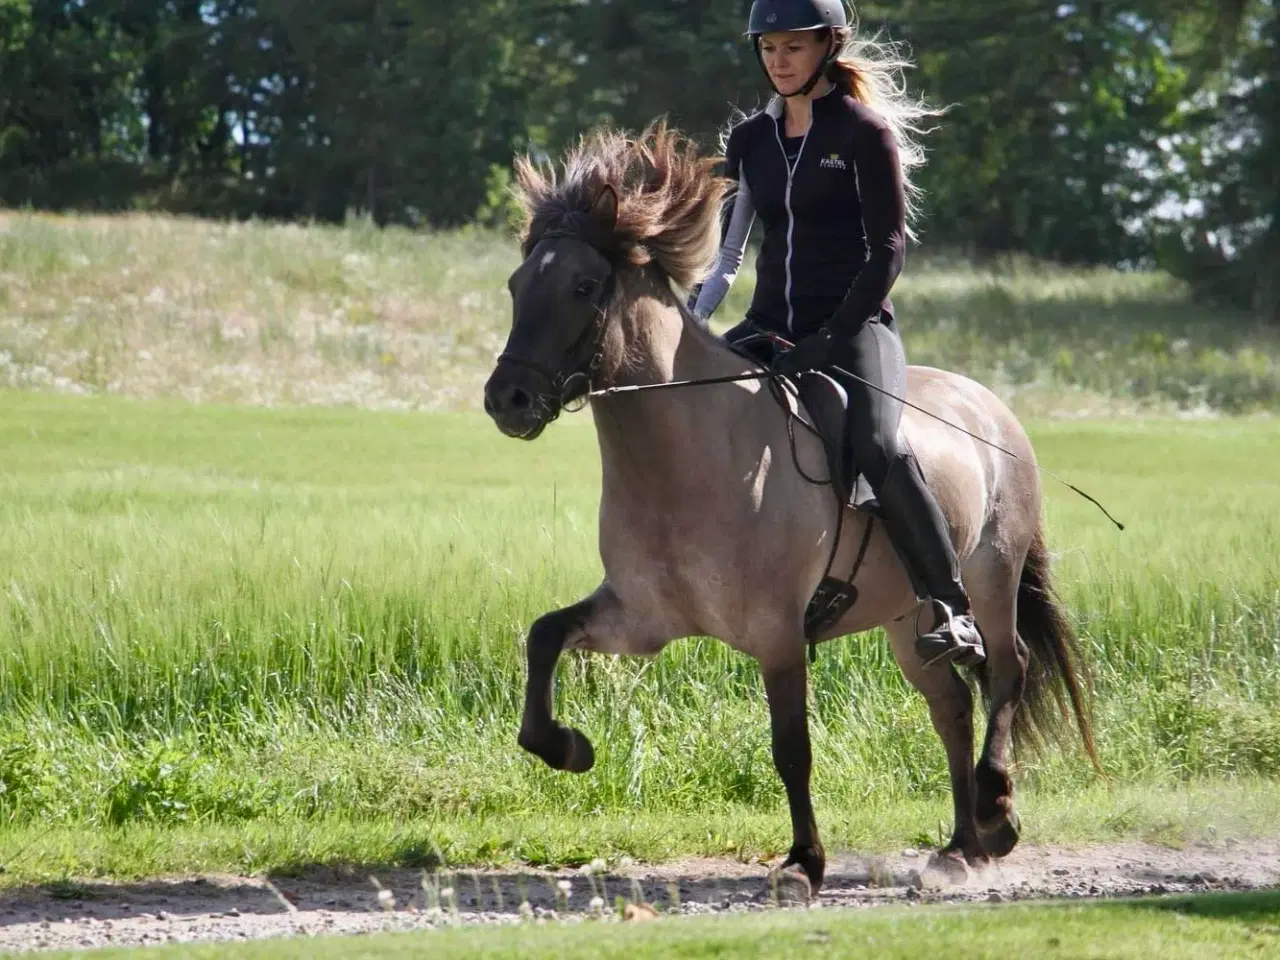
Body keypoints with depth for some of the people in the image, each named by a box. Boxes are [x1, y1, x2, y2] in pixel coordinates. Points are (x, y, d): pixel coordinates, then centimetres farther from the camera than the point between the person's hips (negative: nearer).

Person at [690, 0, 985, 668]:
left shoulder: (866, 132, -3)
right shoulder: (751, 139, 13)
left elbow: (889, 248, -7)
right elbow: (726, 253, 15)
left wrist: (833, 339, -16)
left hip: (854, 325, -6)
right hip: (770, 328, 6)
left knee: (876, 447, -32)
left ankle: (948, 609, -28)